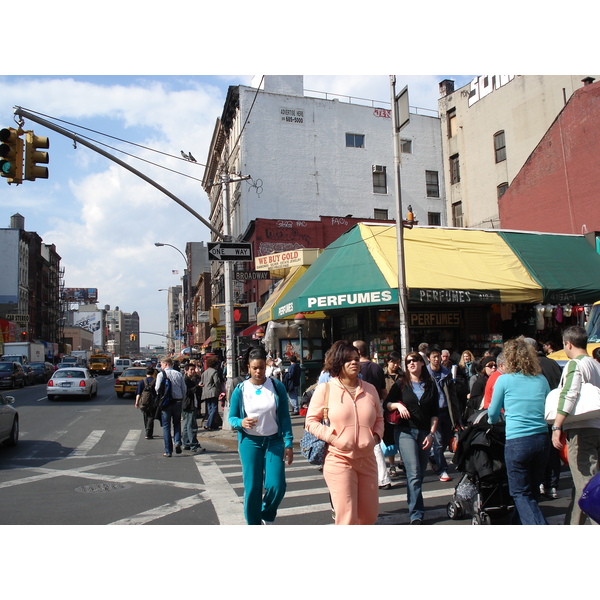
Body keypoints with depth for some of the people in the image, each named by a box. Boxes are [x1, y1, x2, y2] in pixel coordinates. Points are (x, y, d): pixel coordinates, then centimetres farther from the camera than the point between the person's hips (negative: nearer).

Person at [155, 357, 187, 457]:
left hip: (166, 402, -3)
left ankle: (168, 451, 6)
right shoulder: (179, 374, 2)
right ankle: (177, 442, -1)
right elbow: (184, 389, 3)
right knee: (177, 423, 20)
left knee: (166, 427, 5)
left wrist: (160, 397, 11)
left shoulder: (161, 374, -6)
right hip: (178, 401, 3)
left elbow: (157, 388, -9)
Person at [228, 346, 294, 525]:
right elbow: (231, 417, 6)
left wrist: (289, 443, -1)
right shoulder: (240, 389, -1)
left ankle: (267, 516, 25)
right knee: (252, 488, 1)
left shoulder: (277, 386, 0)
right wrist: (241, 423, -17)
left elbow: (285, 416, 3)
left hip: (274, 441, 1)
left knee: (277, 486, -7)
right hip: (250, 442, 0)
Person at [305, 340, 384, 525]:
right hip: (339, 460, -5)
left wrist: (376, 436, 2)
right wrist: (330, 437, -13)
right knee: (347, 518, -7)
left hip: (367, 459, 5)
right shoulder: (325, 389, -3)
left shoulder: (370, 389, 10)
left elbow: (379, 419, 21)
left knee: (370, 515, 13)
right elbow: (311, 420, -1)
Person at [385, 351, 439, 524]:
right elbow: (387, 404, 9)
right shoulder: (400, 385, 4)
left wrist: (431, 433, 0)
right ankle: (416, 515, -11)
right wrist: (398, 405, -11)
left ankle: (413, 503, 26)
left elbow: (434, 413, 9)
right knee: (414, 474, -13)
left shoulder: (431, 386, 9)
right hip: (406, 432, -3)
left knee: (420, 474, 8)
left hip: (425, 433, 3)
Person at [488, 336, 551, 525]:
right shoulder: (541, 380, 6)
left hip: (517, 441, -4)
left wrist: (492, 422, 28)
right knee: (532, 491, 19)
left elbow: (493, 414, 6)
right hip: (542, 439, 5)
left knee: (521, 494, 6)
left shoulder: (504, 380, -3)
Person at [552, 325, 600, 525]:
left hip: (581, 430, -9)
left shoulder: (575, 364, -9)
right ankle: (572, 524, 23)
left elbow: (568, 396, -21)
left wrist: (557, 427, -21)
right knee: (581, 483, 15)